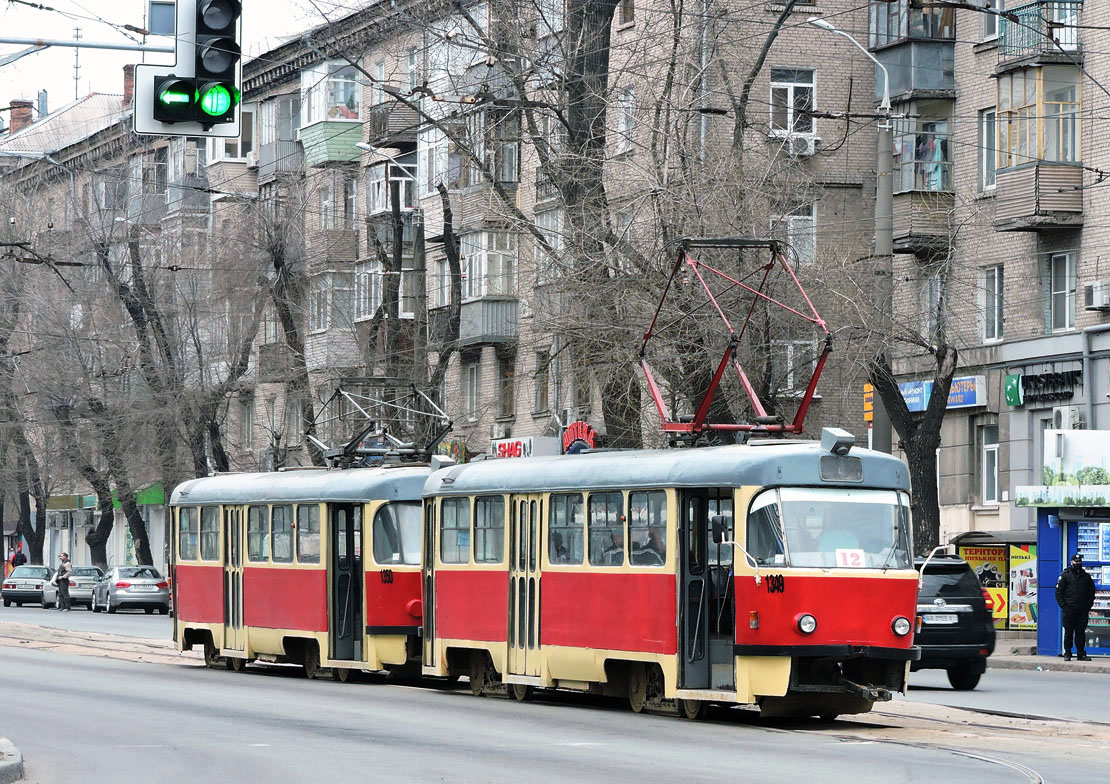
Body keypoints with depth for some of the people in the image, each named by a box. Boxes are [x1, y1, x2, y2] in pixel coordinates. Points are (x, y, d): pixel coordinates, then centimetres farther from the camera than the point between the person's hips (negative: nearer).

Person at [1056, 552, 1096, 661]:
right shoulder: (1065, 575, 2)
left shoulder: (1086, 576, 12)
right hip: (1069, 608, -3)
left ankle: (1081, 653, 9)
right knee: (1068, 631, 0)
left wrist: (1089, 606, 8)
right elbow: (1058, 591, 1)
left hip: (1082, 610, 3)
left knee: (1081, 632, 4)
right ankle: (1067, 653, 4)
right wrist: (1062, 605, -7)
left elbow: (1091, 592, 19)